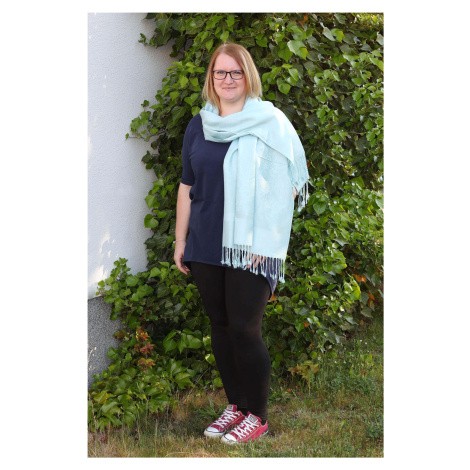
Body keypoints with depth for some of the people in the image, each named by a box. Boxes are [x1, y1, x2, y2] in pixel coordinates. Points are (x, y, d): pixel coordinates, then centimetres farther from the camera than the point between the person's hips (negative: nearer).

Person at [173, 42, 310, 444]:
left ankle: (257, 415, 11)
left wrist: (265, 239, -11)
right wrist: (180, 240, 12)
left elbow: (289, 184, -4)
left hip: (251, 247, -5)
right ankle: (236, 405, 26)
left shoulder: (270, 122, -2)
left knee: (244, 329, -6)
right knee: (220, 326, 10)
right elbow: (187, 187, 15)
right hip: (206, 246, 5)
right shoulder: (199, 126, 11)